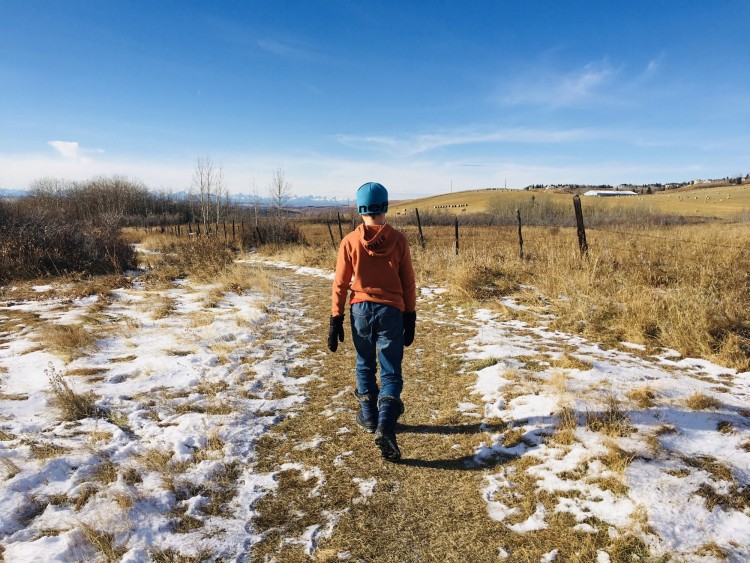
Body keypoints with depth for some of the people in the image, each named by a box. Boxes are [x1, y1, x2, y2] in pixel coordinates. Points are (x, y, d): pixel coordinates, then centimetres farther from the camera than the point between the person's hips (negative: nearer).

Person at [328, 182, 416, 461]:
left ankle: (369, 417, 33)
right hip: (391, 312, -1)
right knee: (391, 373, 6)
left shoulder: (350, 241, -4)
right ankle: (385, 426, -11)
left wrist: (336, 320, 4)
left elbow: (340, 283, -3)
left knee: (365, 366, 21)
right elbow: (408, 282, 0)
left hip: (361, 311, 1)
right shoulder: (398, 240, -3)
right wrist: (410, 318, 9)